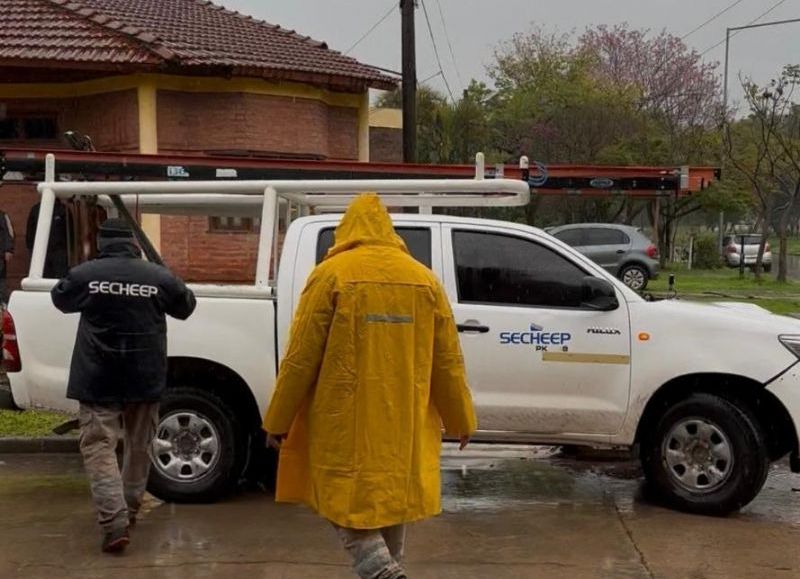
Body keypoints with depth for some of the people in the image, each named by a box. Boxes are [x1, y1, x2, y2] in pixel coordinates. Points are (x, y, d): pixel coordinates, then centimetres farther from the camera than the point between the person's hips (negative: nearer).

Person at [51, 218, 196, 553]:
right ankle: (129, 510, 33)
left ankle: (114, 523, -13)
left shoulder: (84, 274, -7)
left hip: (97, 380, -2)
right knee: (139, 446, 19)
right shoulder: (159, 276, -2)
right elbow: (186, 307, 14)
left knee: (99, 448, 0)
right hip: (145, 379, 3)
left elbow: (60, 299, 13)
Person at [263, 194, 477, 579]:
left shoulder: (331, 274, -5)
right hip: (404, 424, 5)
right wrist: (460, 421, 19)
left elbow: (301, 356, -7)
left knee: (350, 507, 1)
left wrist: (278, 420, 1)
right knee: (392, 502, 18)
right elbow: (448, 361, 9)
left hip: (346, 424, -4)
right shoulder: (424, 279, 7)